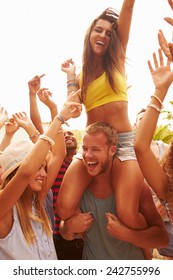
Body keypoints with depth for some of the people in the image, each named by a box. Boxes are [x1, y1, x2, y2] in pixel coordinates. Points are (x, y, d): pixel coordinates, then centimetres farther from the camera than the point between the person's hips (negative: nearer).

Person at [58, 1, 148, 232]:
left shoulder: (117, 60, 9)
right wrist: (71, 77, 5)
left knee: (128, 216, -19)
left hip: (124, 142, -2)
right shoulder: (81, 74, 15)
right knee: (65, 208, -17)